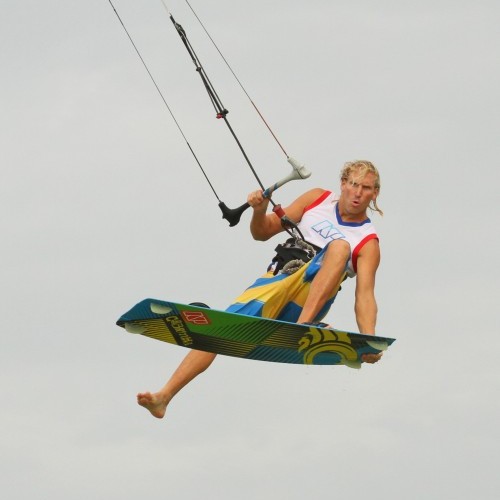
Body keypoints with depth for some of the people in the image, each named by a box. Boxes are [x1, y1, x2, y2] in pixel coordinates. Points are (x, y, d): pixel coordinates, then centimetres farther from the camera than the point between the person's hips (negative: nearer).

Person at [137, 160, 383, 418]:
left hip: (309, 302, -3)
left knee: (340, 246, -28)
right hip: (276, 282, 3)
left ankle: (302, 327, -42)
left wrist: (369, 340, -25)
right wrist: (259, 211, -5)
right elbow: (263, 232, 19)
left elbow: (364, 296, -8)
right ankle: (164, 397, -25)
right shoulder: (317, 199, 15)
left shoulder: (368, 243, 5)